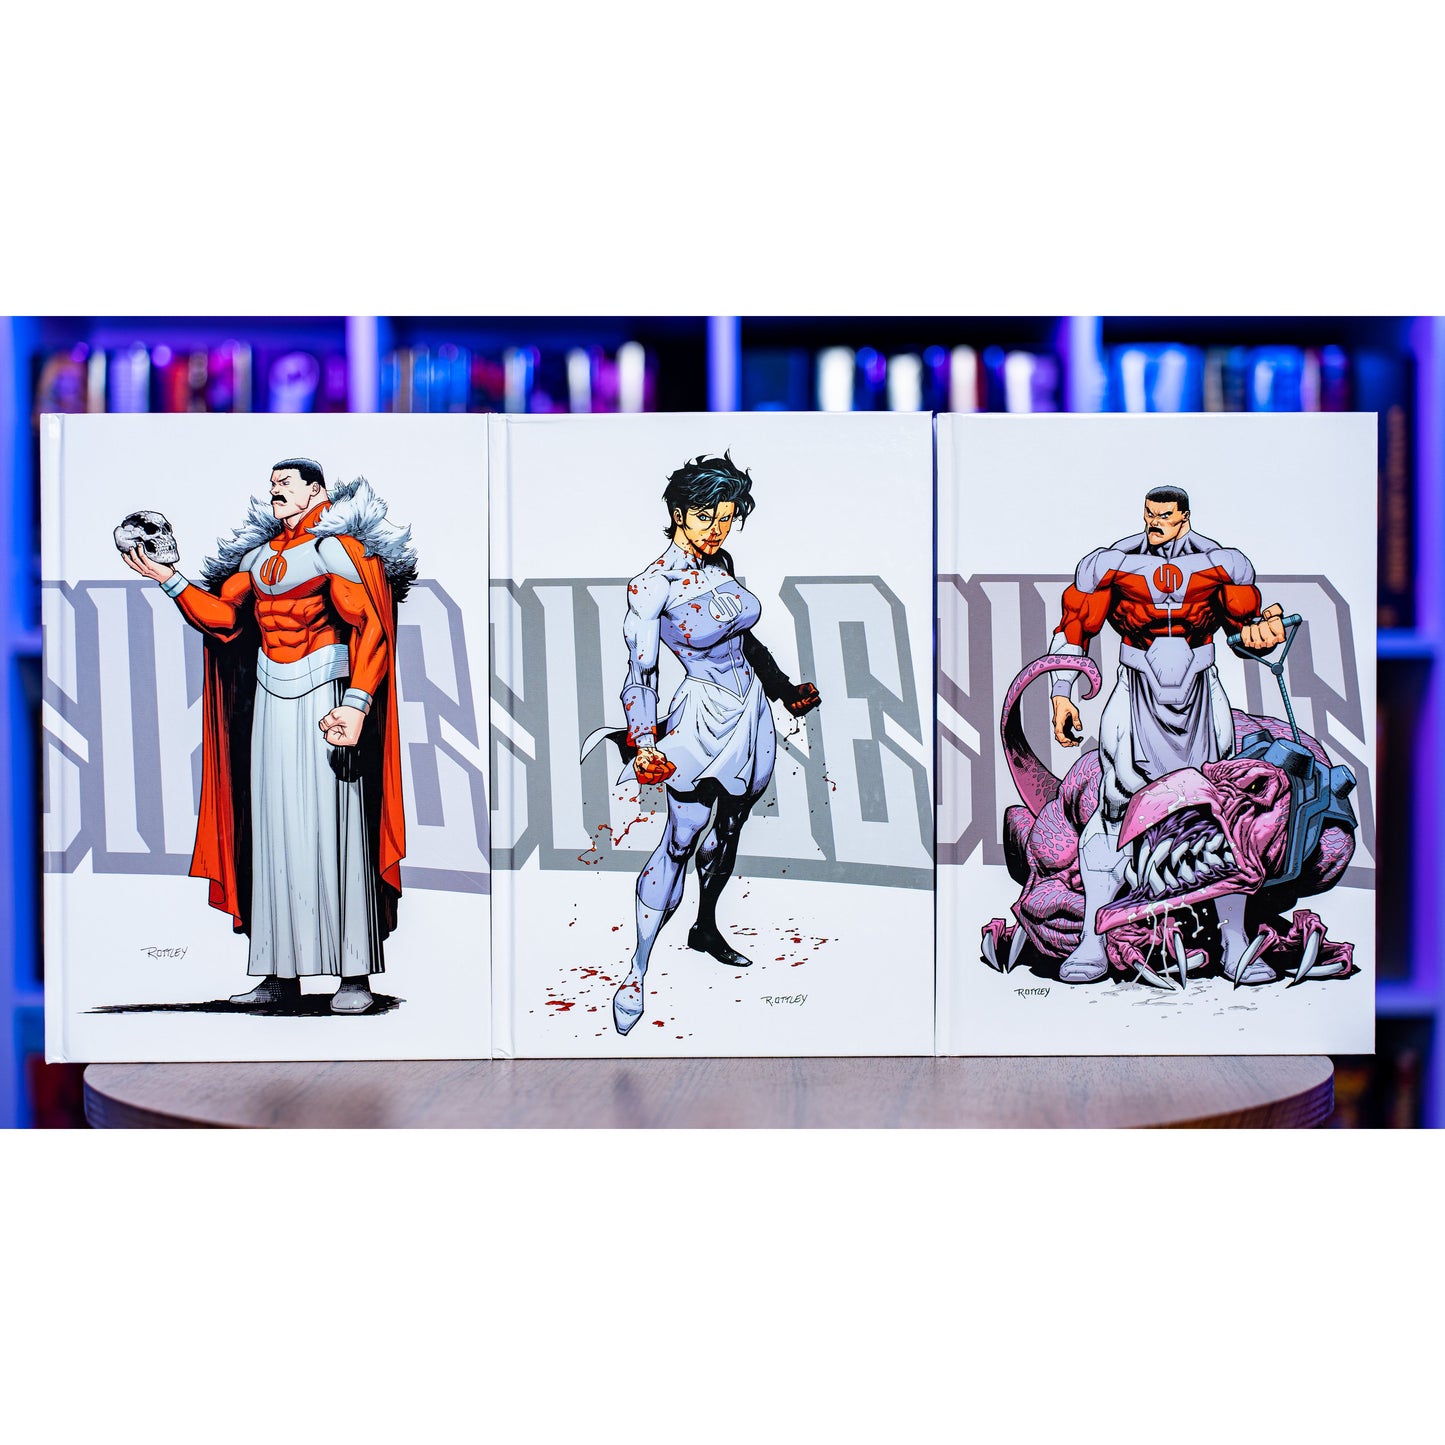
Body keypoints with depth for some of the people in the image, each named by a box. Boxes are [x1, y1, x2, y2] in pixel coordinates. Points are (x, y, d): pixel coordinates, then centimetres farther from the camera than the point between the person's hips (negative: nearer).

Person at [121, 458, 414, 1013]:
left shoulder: (336, 547, -5)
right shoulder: (258, 555, 17)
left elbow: (371, 627, -14)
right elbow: (221, 615, 12)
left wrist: (357, 704, -23)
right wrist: (169, 579, 4)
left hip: (323, 696, -7)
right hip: (271, 697, 7)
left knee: (334, 828, -8)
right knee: (275, 830, 4)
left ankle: (355, 974, -6)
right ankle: (281, 975, 7)